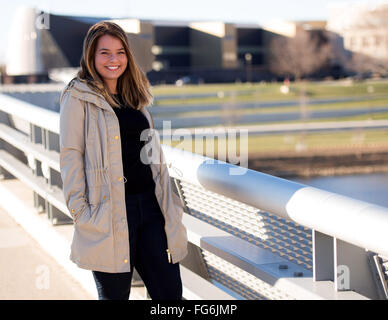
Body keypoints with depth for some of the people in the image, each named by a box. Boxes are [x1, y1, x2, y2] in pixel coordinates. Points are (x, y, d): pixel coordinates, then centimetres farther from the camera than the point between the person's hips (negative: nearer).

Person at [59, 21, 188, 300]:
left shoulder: (134, 98, 17)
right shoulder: (78, 97, -2)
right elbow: (70, 155, -7)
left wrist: (167, 202, 16)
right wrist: (80, 210, -15)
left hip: (148, 204, 6)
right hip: (109, 211, -6)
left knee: (171, 292, 3)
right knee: (115, 295, 4)